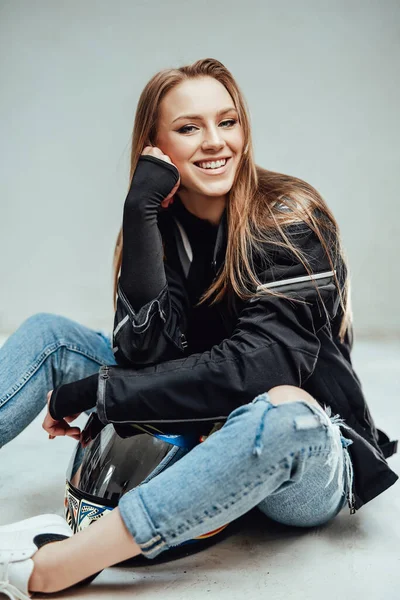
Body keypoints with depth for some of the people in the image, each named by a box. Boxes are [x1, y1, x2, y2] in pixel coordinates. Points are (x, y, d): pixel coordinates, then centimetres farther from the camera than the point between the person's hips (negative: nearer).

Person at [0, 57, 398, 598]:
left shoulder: (292, 217, -14)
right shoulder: (161, 225, -2)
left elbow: (261, 362, -25)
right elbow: (146, 352, -15)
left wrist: (97, 391, -22)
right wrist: (141, 212, -21)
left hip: (307, 459, -4)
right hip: (194, 435, 5)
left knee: (282, 414, -40)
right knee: (48, 334, -3)